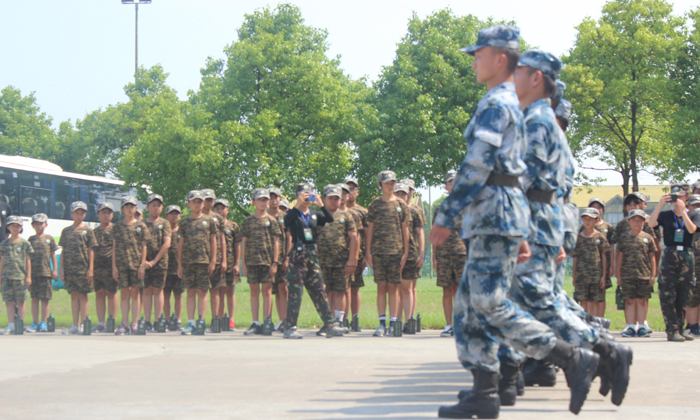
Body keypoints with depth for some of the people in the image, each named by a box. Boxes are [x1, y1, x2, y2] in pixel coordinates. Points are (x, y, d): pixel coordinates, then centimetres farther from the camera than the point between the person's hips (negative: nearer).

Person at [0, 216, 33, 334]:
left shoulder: (25, 243, 4)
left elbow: (28, 261, 4)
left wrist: (28, 276, 0)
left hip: (20, 275, -2)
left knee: (20, 301, 0)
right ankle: (11, 325, 3)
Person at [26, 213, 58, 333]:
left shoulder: (49, 239, 8)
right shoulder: (30, 239, 9)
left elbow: (53, 255, 10)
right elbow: (27, 256, 10)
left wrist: (55, 270, 5)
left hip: (46, 272, -1)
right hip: (33, 273, 1)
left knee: (45, 299, 1)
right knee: (34, 298, 2)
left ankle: (43, 322, 7)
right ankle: (35, 323, 7)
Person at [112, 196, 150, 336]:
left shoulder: (141, 226, 7)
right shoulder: (117, 227, 10)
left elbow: (144, 246, 5)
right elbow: (114, 247, 9)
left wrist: (142, 265, -3)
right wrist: (114, 266, 2)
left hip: (136, 264, -1)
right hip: (121, 264, 1)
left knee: (135, 293, -1)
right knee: (124, 294, 2)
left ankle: (134, 324, 2)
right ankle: (124, 324, 5)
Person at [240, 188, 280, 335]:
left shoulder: (272, 221, 6)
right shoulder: (247, 221, 10)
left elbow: (276, 242, 4)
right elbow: (243, 242, 9)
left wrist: (275, 262, -4)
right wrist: (243, 263, 3)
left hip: (267, 261, -2)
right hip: (252, 261, 2)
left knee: (266, 291, -2)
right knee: (254, 291, 4)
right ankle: (255, 323, 6)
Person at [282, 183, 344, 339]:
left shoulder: (315, 215, 14)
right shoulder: (294, 214, 0)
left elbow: (330, 219, -1)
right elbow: (286, 221, -22)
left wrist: (321, 204, -9)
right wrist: (298, 205, -22)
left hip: (312, 255, 5)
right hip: (297, 255, -5)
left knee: (319, 291, 4)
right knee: (295, 292, -3)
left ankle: (330, 326, 5)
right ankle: (290, 328, 2)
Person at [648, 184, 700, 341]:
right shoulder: (665, 215, 9)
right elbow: (651, 223, -9)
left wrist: (682, 210, -16)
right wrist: (660, 205, -17)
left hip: (687, 256, 1)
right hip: (669, 256, -1)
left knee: (683, 296, 6)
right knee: (668, 295, -8)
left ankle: (680, 328, 14)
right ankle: (672, 330, -7)